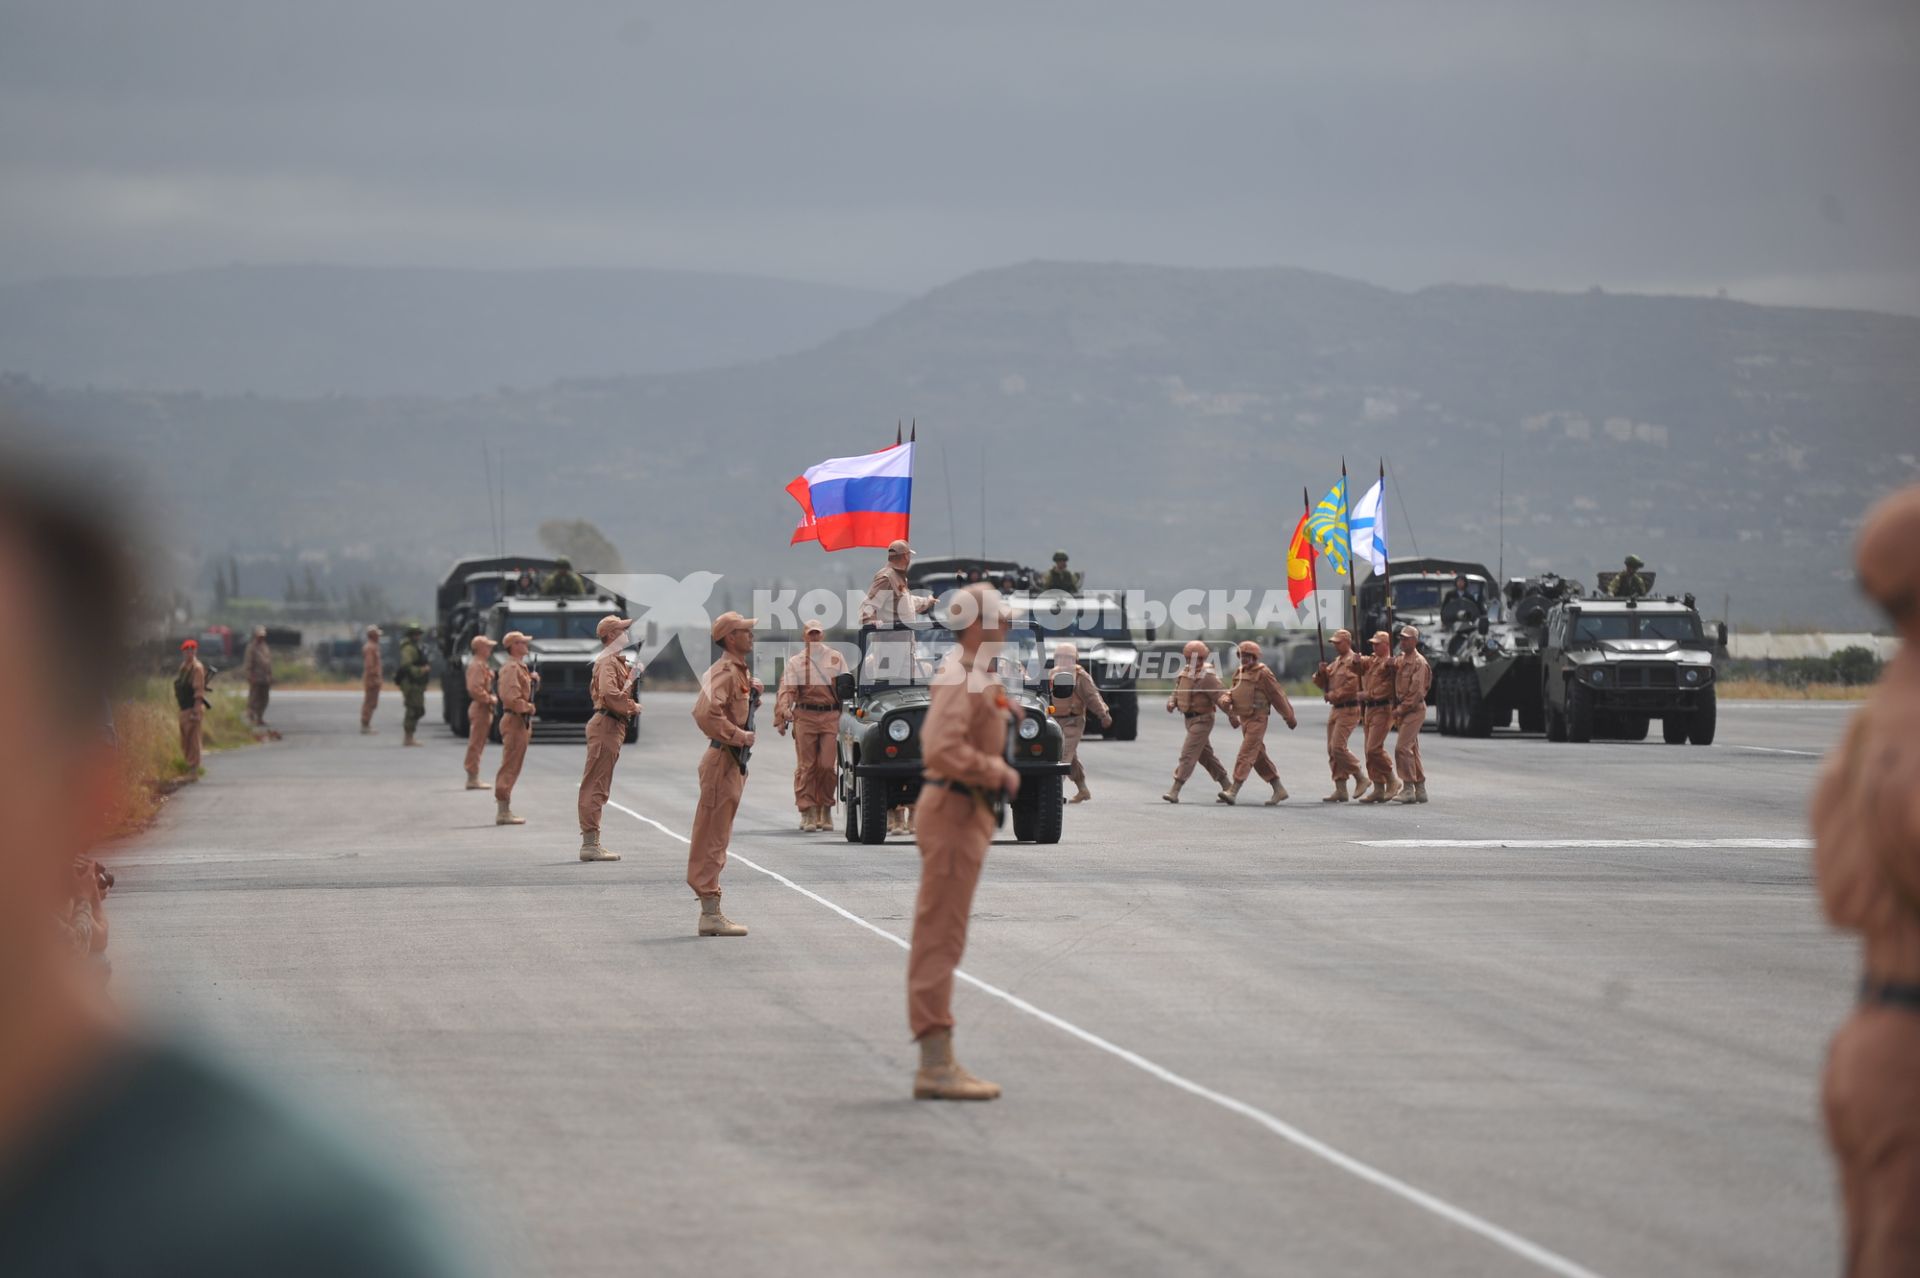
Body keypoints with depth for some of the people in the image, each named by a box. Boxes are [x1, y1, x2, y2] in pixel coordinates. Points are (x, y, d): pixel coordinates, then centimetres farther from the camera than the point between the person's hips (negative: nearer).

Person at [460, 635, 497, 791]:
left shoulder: (483, 665, 17)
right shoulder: (477, 666, -15)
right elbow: (475, 689, -25)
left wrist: (492, 698, 11)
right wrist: (490, 699, -18)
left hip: (484, 708, 11)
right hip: (480, 708, -11)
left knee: (477, 744, 13)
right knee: (476, 744, -8)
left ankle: (473, 778, 17)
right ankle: (473, 779, -7)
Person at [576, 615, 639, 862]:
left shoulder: (616, 661, 21)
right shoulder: (607, 662, -13)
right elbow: (610, 695, -26)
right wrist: (632, 708, -15)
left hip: (613, 726, 11)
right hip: (606, 726, -11)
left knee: (597, 786, 13)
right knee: (596, 785, -9)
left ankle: (591, 843, 18)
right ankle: (590, 844, -10)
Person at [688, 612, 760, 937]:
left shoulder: (741, 671, 17)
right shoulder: (724, 671, -16)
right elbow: (705, 712, -30)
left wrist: (754, 694, 7)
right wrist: (739, 736, -23)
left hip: (734, 762, 11)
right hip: (722, 760, -11)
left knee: (716, 839, 14)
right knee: (713, 839, -8)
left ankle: (710, 911, 20)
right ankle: (711, 914, -9)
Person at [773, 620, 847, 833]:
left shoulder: (836, 659, 15)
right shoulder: (795, 663, 12)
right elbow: (787, 689, 0)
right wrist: (784, 710, -18)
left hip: (831, 716, 0)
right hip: (805, 716, 0)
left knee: (828, 765, -6)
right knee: (806, 766, -4)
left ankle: (825, 808, 11)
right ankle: (807, 812, -1)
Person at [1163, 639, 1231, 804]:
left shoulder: (1207, 676, -18)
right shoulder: (1185, 672, 8)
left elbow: (1221, 697, -22)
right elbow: (1176, 692, 15)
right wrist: (1171, 702, -7)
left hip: (1202, 720, -10)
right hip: (1190, 720, 10)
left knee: (1188, 755, -12)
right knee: (1205, 755, 18)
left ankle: (1174, 792, -14)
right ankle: (1227, 786, 29)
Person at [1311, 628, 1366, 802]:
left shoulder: (1354, 661, -10)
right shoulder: (1335, 662, 18)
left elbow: (1353, 684, -20)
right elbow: (1322, 683, 19)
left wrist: (1334, 695, -16)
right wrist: (1322, 672, -1)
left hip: (1349, 709, -9)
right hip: (1335, 709, 9)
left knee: (1338, 746, -16)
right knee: (1332, 749, 5)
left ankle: (1360, 778, -2)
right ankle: (1340, 789, 8)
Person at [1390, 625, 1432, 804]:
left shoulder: (1419, 662, -13)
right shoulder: (1399, 660, 13)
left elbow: (1417, 692, -17)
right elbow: (1397, 687, 19)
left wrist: (1401, 709, -16)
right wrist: (1396, 709, 5)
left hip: (1414, 710, -9)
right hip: (1402, 710, 9)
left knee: (1402, 748, -14)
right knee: (1412, 749, 10)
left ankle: (1408, 788, -13)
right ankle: (1420, 789, 15)